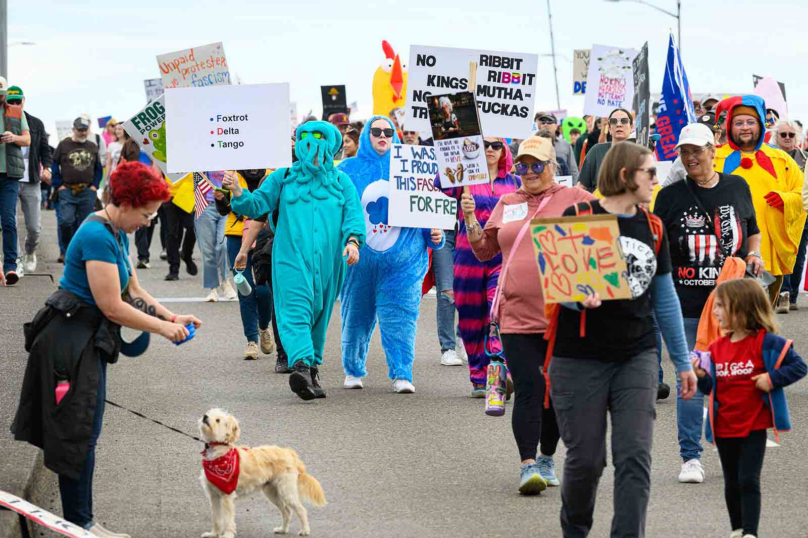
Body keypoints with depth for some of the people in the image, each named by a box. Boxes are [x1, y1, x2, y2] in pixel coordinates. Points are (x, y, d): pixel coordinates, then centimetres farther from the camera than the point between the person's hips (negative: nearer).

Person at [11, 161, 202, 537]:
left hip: (88, 342, 10)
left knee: (80, 433, 11)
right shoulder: (98, 237, -21)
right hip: (73, 343, -10)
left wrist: (171, 317, 6)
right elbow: (113, 307, -22)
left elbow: (134, 291, 18)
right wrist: (162, 327, -13)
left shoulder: (117, 234, 11)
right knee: (80, 433, -4)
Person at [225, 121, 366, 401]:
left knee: (319, 315, 9)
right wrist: (238, 193, -15)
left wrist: (353, 240, -16)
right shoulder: (283, 178, 10)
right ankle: (302, 365, -34)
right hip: (292, 258, -2)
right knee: (296, 310, -18)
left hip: (328, 260, 2)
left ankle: (313, 369, 20)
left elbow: (354, 214, 3)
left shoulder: (341, 182, 13)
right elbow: (257, 204, 5)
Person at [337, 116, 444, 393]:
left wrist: (434, 234, 0)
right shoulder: (348, 170, 7)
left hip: (402, 261, 0)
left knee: (399, 316, -8)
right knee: (356, 316, 8)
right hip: (359, 261, 0)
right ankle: (353, 370, 23)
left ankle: (401, 374, -8)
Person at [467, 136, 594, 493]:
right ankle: (528, 464, -12)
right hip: (517, 314, 1)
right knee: (528, 390, -10)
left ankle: (547, 458, 26)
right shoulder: (507, 204, 13)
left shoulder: (575, 199, 2)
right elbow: (484, 251, 17)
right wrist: (470, 219, 3)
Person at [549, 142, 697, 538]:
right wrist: (582, 298, -28)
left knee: (635, 457, -8)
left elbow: (665, 300, 17)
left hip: (637, 357, 4)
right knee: (586, 458, 3)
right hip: (580, 359, -4)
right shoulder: (576, 218, -5)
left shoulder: (652, 227, 11)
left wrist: (682, 361, 17)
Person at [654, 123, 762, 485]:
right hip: (687, 305, -2)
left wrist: (754, 254, 2)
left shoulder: (737, 188, 9)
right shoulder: (670, 196, 3)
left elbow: (753, 230, 21)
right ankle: (690, 457, 2)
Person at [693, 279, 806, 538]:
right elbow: (713, 388, 11)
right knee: (731, 483, 15)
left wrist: (772, 378, -20)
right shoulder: (717, 347, 5)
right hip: (724, 428, 6)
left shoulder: (765, 342, -11)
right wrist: (702, 376, -9)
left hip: (753, 427, -6)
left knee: (748, 480, -9)